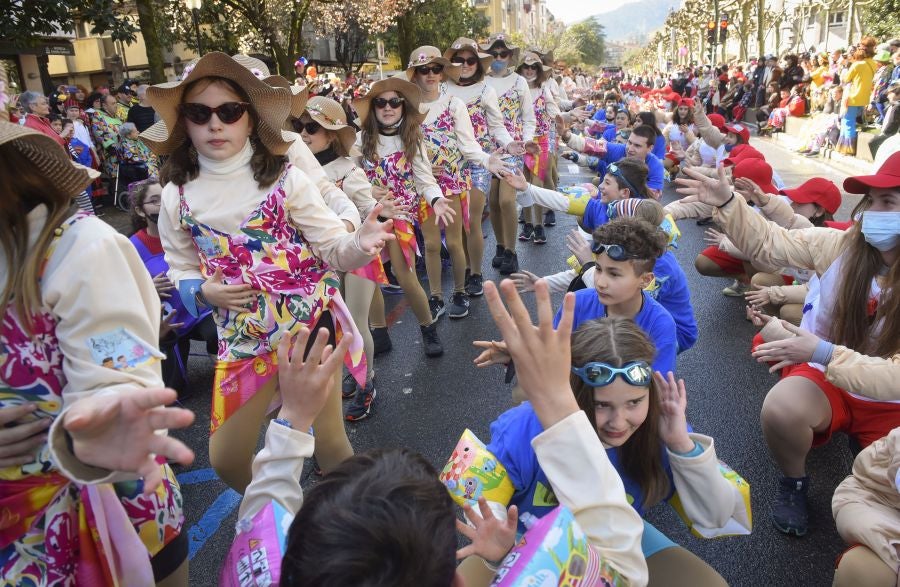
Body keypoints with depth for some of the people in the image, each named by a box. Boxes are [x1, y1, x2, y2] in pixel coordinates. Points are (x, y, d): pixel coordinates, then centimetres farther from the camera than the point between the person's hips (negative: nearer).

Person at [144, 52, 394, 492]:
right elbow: (182, 271, 11)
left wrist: (359, 244, -33)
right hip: (242, 336, 3)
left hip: (309, 322, -3)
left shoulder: (283, 178, -9)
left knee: (329, 442, 7)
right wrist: (205, 292, -11)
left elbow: (332, 248, -10)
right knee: (225, 459, 11)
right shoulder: (177, 195, -1)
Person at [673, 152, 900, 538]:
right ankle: (793, 484, -3)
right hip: (826, 377, 1)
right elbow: (768, 243, -2)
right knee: (781, 407, -36)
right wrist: (727, 203, -17)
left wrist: (823, 354, -36)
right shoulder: (844, 245, -10)